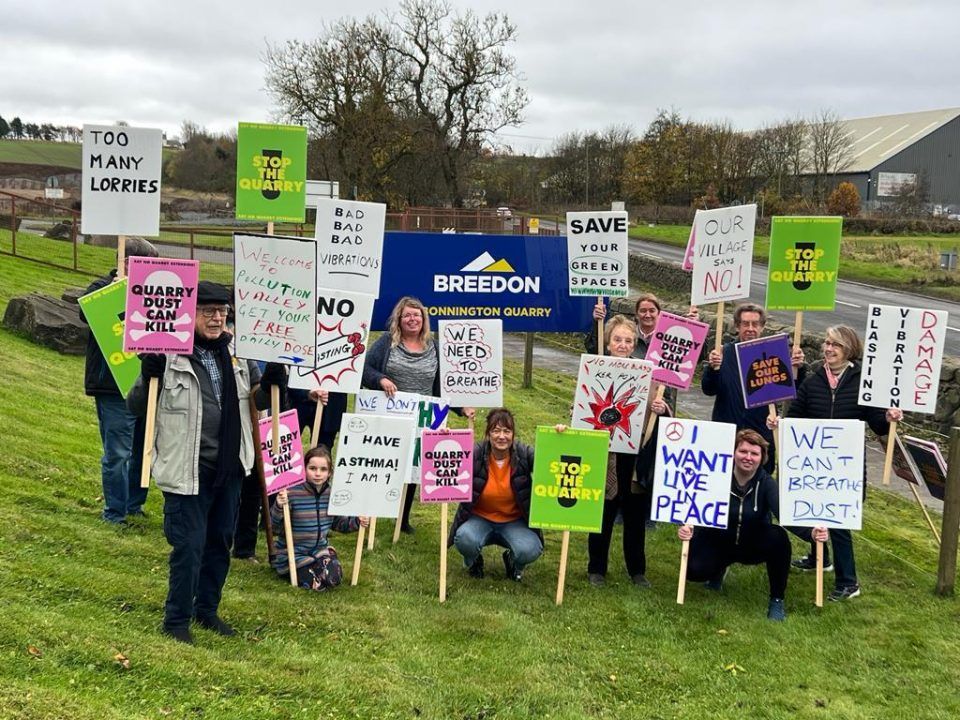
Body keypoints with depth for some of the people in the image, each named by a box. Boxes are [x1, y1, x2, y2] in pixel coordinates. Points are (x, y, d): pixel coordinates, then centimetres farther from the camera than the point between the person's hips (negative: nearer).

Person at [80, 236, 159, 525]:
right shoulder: (102, 287, -4)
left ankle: (134, 505, 28)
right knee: (117, 453, -3)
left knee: (142, 450, 14)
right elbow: (87, 312, -24)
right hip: (114, 386, -6)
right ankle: (115, 513, 9)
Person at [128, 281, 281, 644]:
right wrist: (149, 376, -24)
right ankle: (176, 618, 18)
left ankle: (207, 609, 34)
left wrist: (270, 381, -5)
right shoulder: (169, 355, -11)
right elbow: (136, 407, -7)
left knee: (220, 542, 17)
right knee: (189, 546, -1)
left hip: (229, 468, 6)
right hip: (187, 470, -6)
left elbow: (258, 402, 16)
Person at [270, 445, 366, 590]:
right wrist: (278, 507, -37)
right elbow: (274, 529, -18)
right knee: (318, 583, -21)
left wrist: (356, 522, -5)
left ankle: (314, 566, 15)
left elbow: (338, 522, 15)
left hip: (320, 550, 5)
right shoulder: (291, 493, -19)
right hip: (292, 554, -5)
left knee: (334, 579, -18)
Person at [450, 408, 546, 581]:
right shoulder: (475, 454, -15)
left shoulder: (524, 454, -10)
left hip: (514, 522, 1)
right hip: (479, 519, -1)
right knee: (465, 539, -33)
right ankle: (473, 561, 7)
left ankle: (513, 562, 12)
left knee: (530, 550, -28)